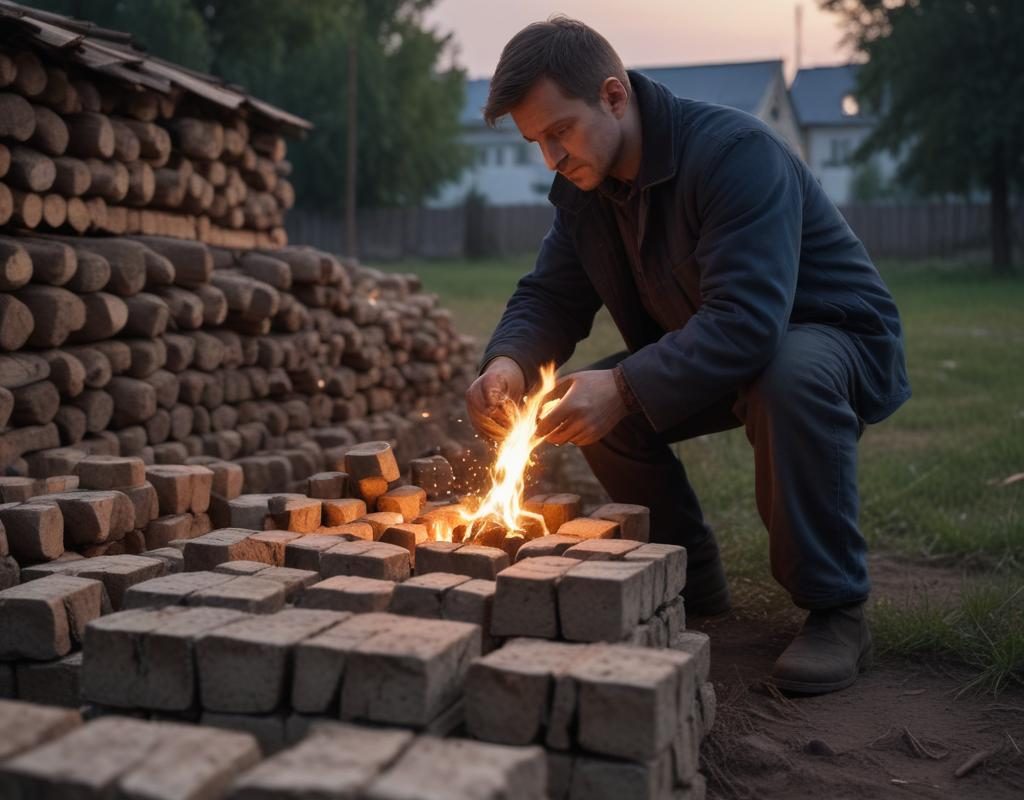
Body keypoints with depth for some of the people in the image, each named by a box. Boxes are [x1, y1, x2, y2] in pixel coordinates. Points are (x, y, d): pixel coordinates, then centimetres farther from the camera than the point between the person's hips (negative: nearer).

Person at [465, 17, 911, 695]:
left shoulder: (736, 150, -29)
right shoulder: (583, 188, -3)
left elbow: (749, 321, -39)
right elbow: (549, 297, 0)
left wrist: (626, 388, -45)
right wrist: (508, 365, -22)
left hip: (838, 341, -7)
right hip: (705, 358, 7)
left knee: (792, 375, -40)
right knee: (594, 401, -14)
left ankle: (837, 611, -22)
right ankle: (691, 580, 6)